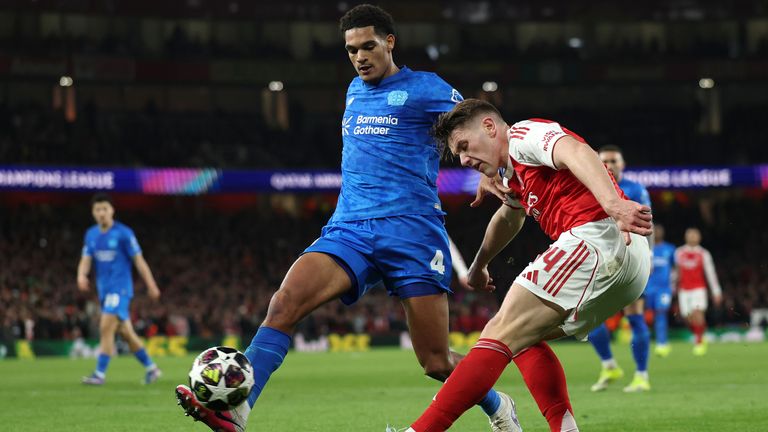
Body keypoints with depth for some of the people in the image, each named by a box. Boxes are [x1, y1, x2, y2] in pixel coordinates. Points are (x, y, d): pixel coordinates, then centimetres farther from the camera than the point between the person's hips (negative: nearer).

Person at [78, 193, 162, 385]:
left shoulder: (124, 233, -8)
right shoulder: (91, 234, 9)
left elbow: (139, 260, -5)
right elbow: (86, 260, 6)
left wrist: (151, 286, -4)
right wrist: (81, 275, -16)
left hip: (120, 288, -7)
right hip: (104, 289, 7)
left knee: (106, 328, -17)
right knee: (125, 332, 11)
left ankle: (100, 374, -16)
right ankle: (151, 368, 22)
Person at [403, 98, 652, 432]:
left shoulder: (523, 133, 2)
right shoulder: (514, 172, 31)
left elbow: (575, 151, -20)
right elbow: (508, 218, 53)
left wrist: (612, 204, -36)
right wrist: (479, 265, 68)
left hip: (596, 237, -10)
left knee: (502, 334, -14)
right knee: (525, 338, 21)